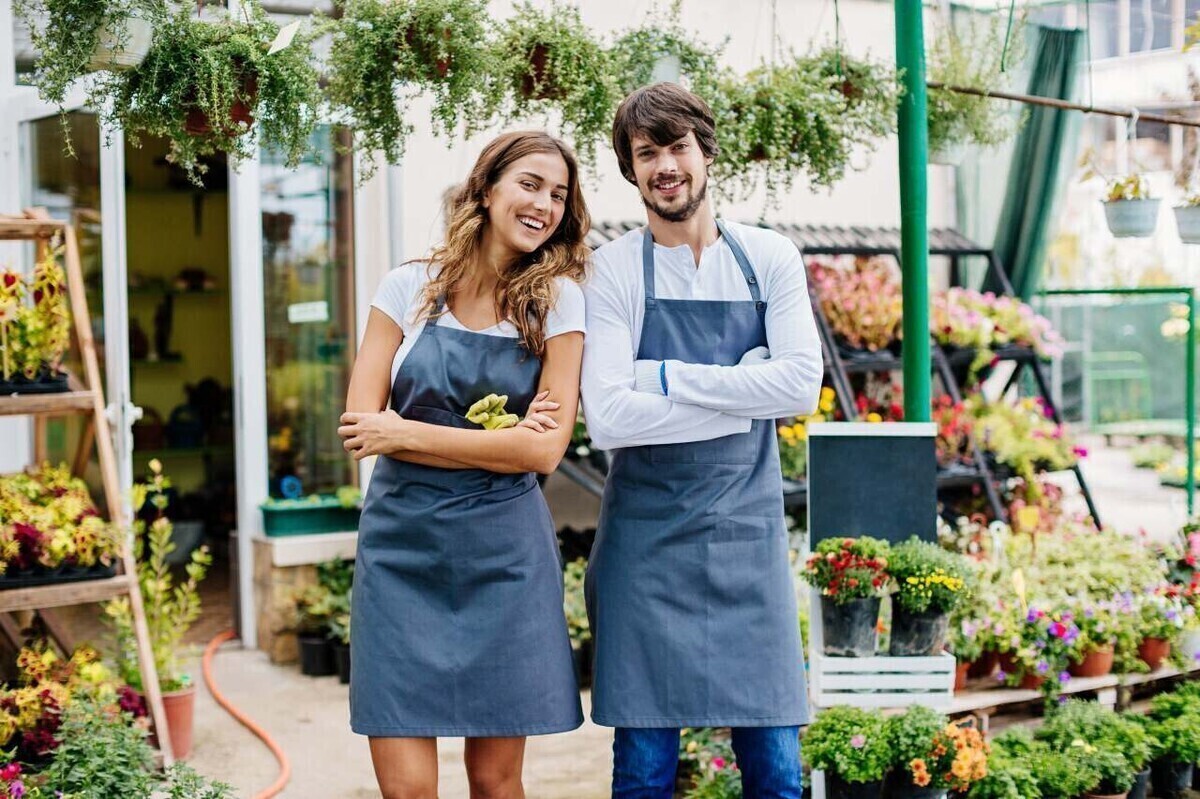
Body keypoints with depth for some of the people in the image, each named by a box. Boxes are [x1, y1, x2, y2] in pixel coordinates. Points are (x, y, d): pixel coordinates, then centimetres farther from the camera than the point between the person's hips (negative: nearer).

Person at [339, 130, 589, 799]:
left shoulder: (558, 301, 0)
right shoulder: (410, 288, 2)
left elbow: (544, 449, -9)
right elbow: (361, 425, -4)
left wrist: (404, 433, -10)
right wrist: (495, 440, -11)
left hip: (504, 553, 0)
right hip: (402, 547, 0)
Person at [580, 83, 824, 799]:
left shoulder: (770, 259, 4)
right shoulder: (612, 271, -3)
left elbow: (802, 385, -9)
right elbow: (608, 418, -15)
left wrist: (671, 376, -12)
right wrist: (744, 395, -11)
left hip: (749, 531, 2)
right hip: (648, 539, -2)